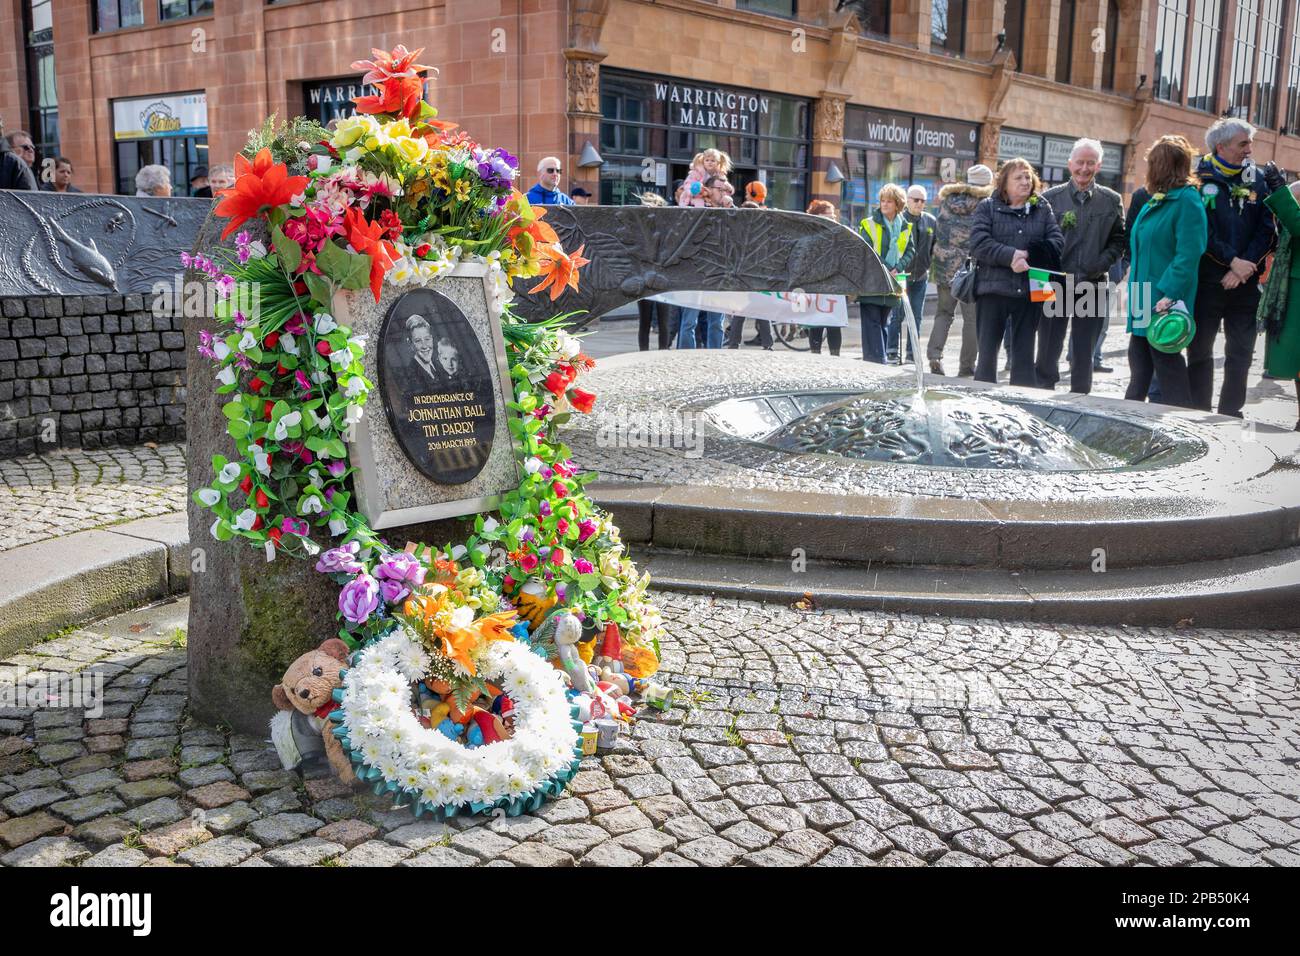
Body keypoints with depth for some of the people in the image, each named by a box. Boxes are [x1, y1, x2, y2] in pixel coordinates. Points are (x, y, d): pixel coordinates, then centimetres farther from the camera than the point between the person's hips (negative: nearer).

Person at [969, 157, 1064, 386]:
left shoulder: (1043, 208, 11)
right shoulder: (988, 207, 4)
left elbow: (1057, 242, -1)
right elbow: (978, 244, -10)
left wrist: (1028, 253, -17)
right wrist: (1010, 256, -20)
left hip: (1029, 292, 2)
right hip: (993, 290, -2)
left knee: (1024, 357, 8)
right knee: (987, 354, 3)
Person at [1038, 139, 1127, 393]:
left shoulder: (1111, 201, 7)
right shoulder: (1051, 198, 4)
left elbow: (1118, 241, 6)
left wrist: (1098, 266, -10)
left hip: (1093, 286, 1)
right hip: (1055, 285, -1)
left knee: (1084, 353, 7)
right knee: (1048, 350, 2)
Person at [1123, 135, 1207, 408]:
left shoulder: (1187, 201, -12)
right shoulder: (1155, 199, 15)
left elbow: (1188, 255, -20)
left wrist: (1168, 294, -26)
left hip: (1164, 303, -9)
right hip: (1144, 303, 9)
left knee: (1167, 363, -5)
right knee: (1139, 365, 15)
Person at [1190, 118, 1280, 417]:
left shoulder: (1257, 179, 7)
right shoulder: (1200, 179, -3)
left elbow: (1267, 231, 1)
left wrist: (1245, 267, -11)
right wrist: (1233, 261, -16)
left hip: (1245, 283, 3)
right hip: (1205, 281, -3)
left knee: (1241, 354, 7)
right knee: (1200, 352, 3)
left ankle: (1230, 415, 17)